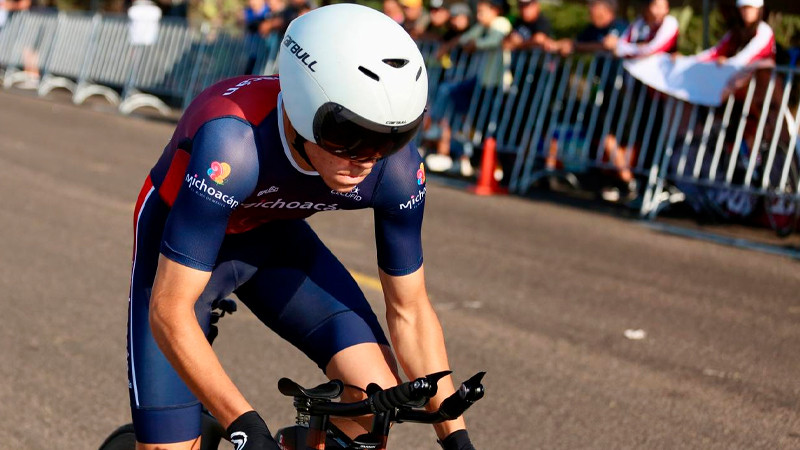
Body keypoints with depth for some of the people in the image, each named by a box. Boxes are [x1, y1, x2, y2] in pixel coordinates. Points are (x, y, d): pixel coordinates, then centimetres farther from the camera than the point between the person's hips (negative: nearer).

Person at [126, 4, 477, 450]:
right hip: (182, 247, -3)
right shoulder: (233, 147, -41)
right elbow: (169, 313, -37)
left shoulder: (397, 168, -26)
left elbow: (410, 311, -11)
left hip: (274, 238, 4)